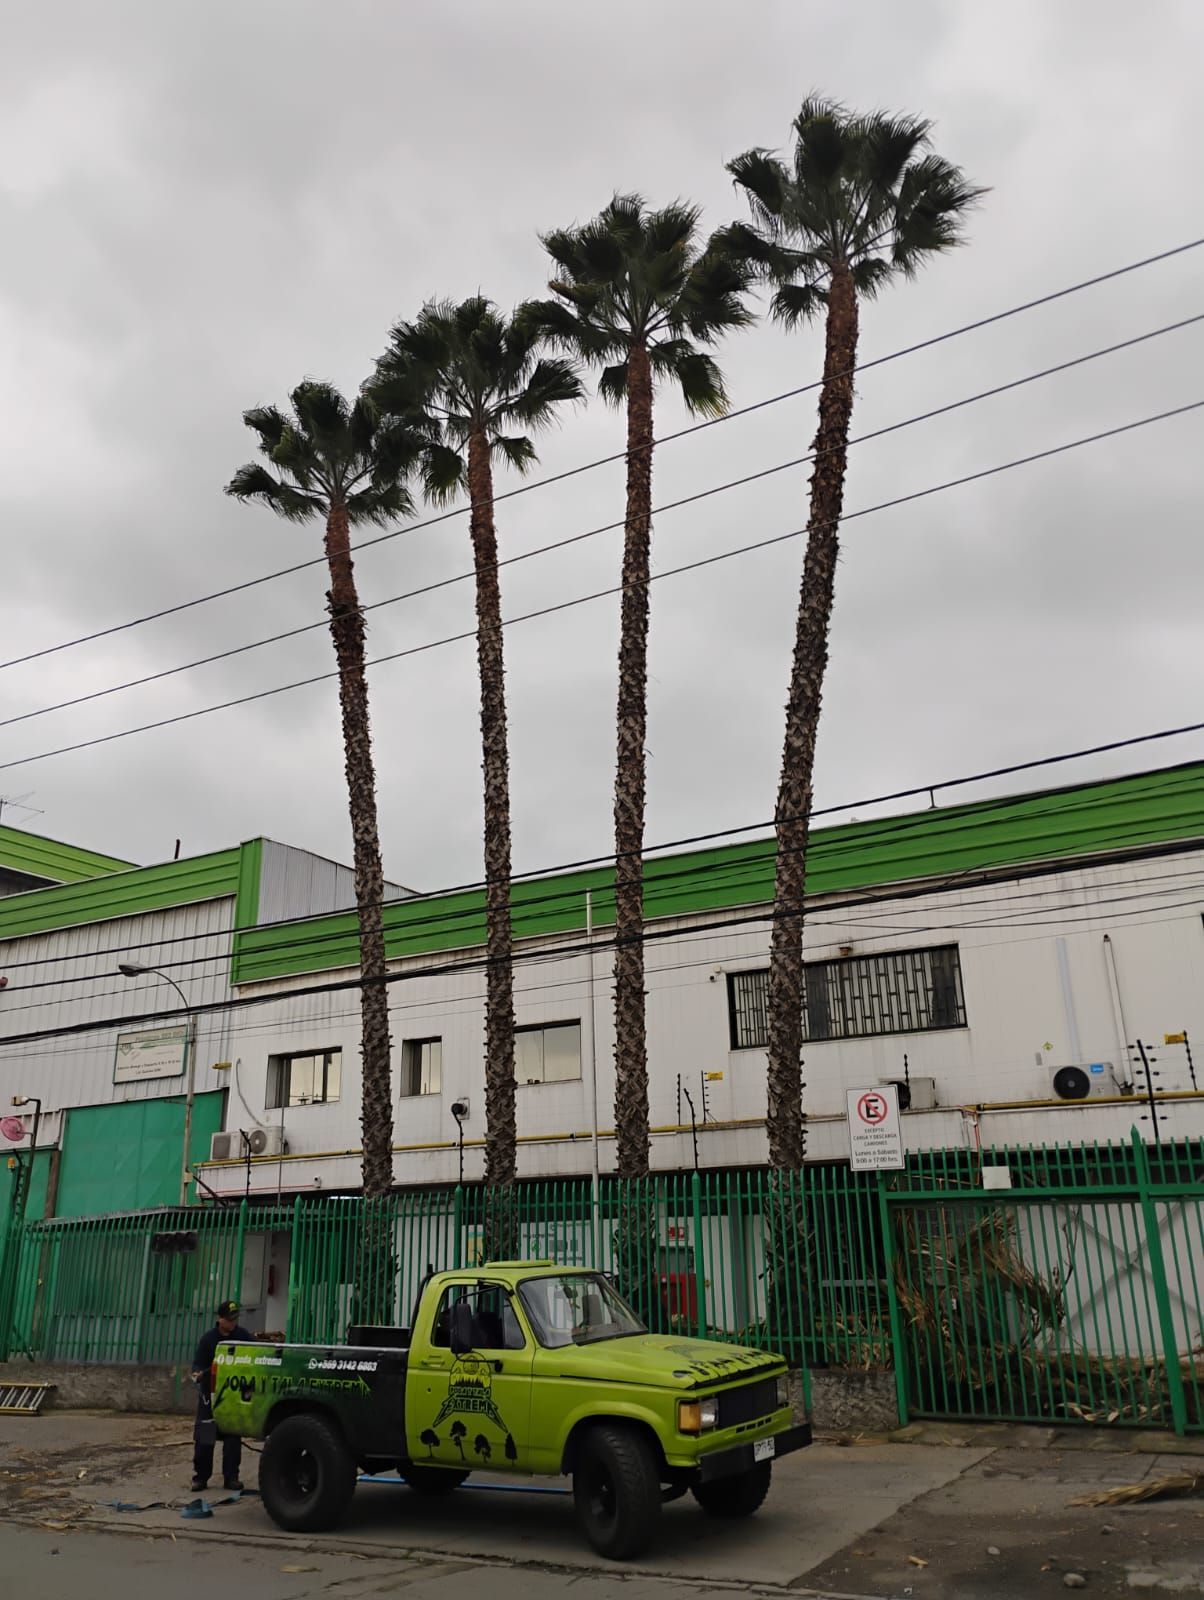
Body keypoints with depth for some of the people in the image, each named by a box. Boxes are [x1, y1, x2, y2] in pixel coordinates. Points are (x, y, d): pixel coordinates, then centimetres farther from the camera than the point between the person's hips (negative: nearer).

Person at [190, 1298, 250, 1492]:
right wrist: (197, 1373, -31)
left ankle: (231, 1477, 11)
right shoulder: (208, 1338, -7)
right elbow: (198, 1363, -11)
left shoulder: (243, 1336, 0)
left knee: (233, 1437, 4)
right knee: (204, 1438, -2)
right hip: (210, 1393, -2)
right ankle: (200, 1477, 10)